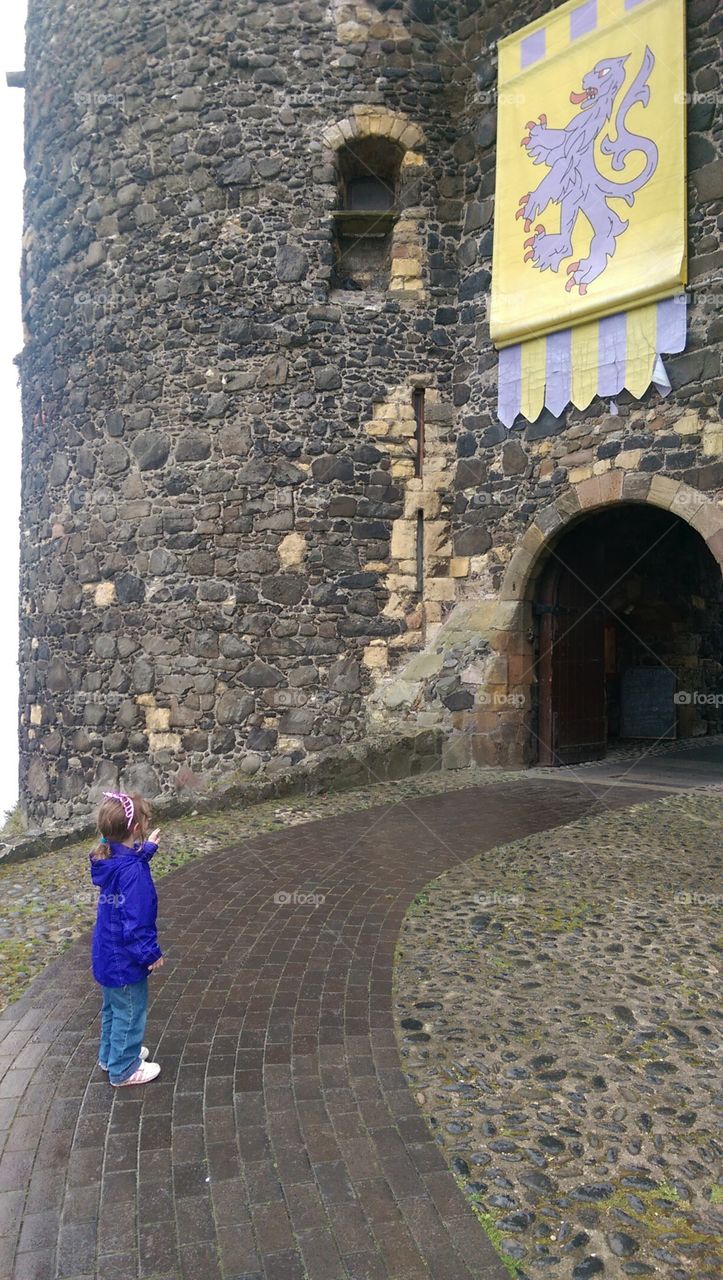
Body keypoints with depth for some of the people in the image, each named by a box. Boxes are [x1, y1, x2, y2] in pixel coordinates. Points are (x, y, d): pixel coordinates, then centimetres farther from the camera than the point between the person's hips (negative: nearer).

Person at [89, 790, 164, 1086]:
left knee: (113, 1008, 28)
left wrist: (146, 849, 16)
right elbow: (137, 922, -30)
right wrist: (151, 953, -18)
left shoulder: (109, 858, -7)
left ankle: (111, 1055, 47)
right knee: (130, 1013, 13)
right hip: (125, 961, -9)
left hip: (106, 955, 9)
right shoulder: (133, 872, -33)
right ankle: (123, 1069, 31)